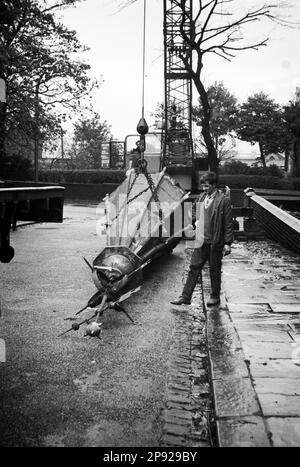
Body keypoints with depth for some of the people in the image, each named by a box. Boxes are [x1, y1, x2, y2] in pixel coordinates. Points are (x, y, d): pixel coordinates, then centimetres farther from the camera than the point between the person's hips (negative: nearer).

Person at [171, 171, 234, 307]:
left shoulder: (223, 200, -11)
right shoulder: (201, 197, 8)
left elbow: (228, 223, -10)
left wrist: (228, 243, -12)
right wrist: (197, 223, 5)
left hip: (215, 242, -5)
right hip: (201, 240, 5)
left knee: (214, 270, 9)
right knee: (194, 268, 6)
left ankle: (215, 297, 25)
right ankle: (185, 297, 11)